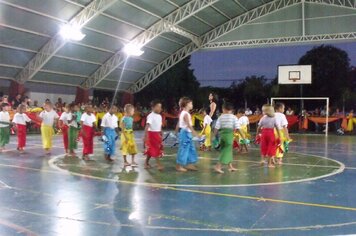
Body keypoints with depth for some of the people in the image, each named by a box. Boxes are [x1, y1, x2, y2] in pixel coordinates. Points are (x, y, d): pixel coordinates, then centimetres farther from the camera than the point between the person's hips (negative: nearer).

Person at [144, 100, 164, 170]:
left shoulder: (159, 116, 10)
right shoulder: (151, 116, -16)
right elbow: (147, 126, -23)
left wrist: (161, 135, 19)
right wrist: (145, 136, -29)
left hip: (157, 134, 8)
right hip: (151, 134, -8)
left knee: (151, 150, 14)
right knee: (155, 150, -5)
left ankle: (146, 163, 25)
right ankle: (159, 165, -4)